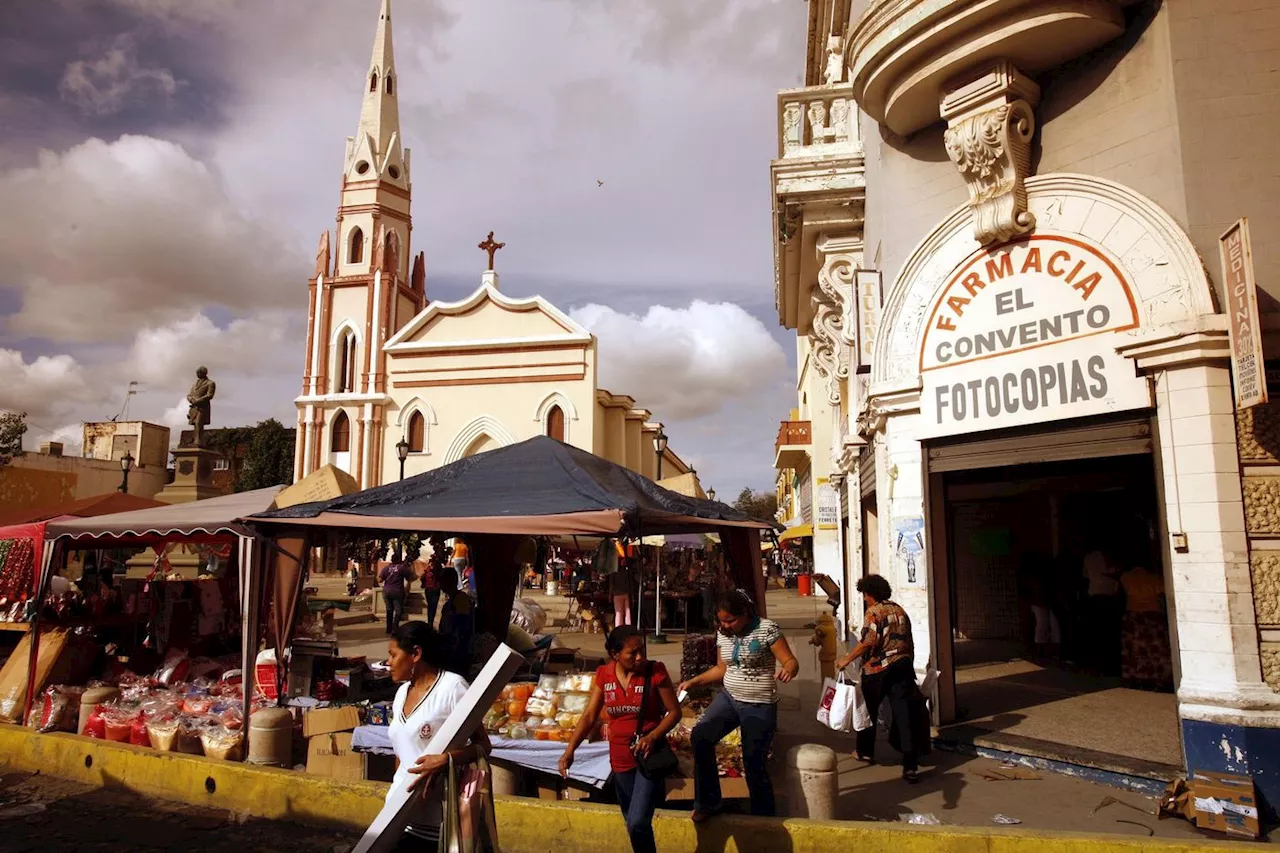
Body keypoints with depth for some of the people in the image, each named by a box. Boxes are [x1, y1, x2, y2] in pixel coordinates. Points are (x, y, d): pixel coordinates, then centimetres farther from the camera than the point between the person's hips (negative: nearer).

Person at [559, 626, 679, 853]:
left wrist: (652, 737, -24)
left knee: (638, 823, -13)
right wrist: (570, 750, -12)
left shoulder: (655, 671, -15)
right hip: (620, 759, 4)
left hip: (649, 756, -4)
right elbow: (589, 715, -2)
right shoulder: (603, 675, -5)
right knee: (633, 824, 15)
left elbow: (674, 711, -9)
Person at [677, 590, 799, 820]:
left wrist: (787, 671, -37)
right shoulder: (723, 634, 3)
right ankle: (707, 803, -3)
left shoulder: (767, 629, -13)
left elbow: (791, 661, -14)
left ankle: (764, 818, 27)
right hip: (729, 698, 5)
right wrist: (694, 682, 2)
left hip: (760, 707, -5)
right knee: (701, 735, -18)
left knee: (754, 765, 2)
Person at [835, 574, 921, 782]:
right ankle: (911, 766, -8)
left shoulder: (873, 612, -9)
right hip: (903, 667, 6)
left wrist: (847, 659, -15)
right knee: (904, 716, -1)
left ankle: (865, 752, 31)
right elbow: (909, 642, 16)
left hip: (878, 670, -5)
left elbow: (869, 641, -21)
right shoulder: (900, 610, 13)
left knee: (869, 710, 16)